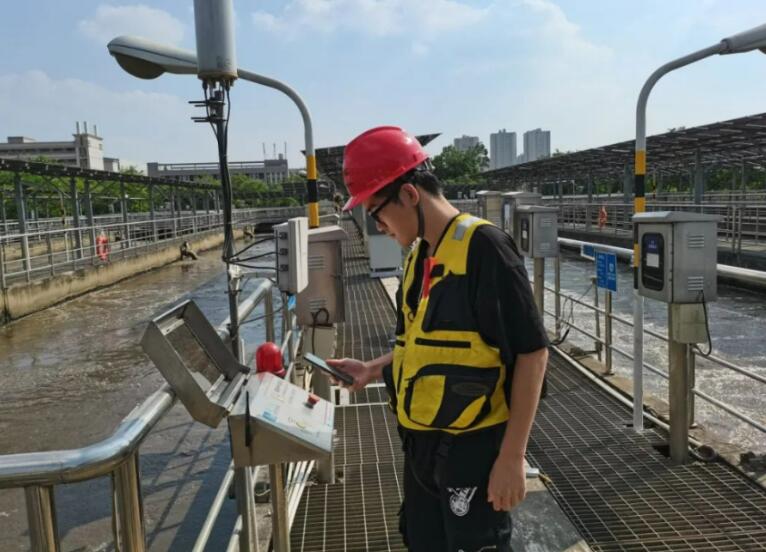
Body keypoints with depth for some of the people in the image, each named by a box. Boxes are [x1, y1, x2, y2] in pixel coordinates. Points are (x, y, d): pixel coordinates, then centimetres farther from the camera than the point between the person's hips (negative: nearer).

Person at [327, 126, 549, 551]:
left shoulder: (482, 246, -19)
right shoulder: (419, 255, 8)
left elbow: (532, 352, -19)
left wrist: (511, 457, -19)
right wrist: (373, 369, 8)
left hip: (472, 447, -8)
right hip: (420, 444, 8)